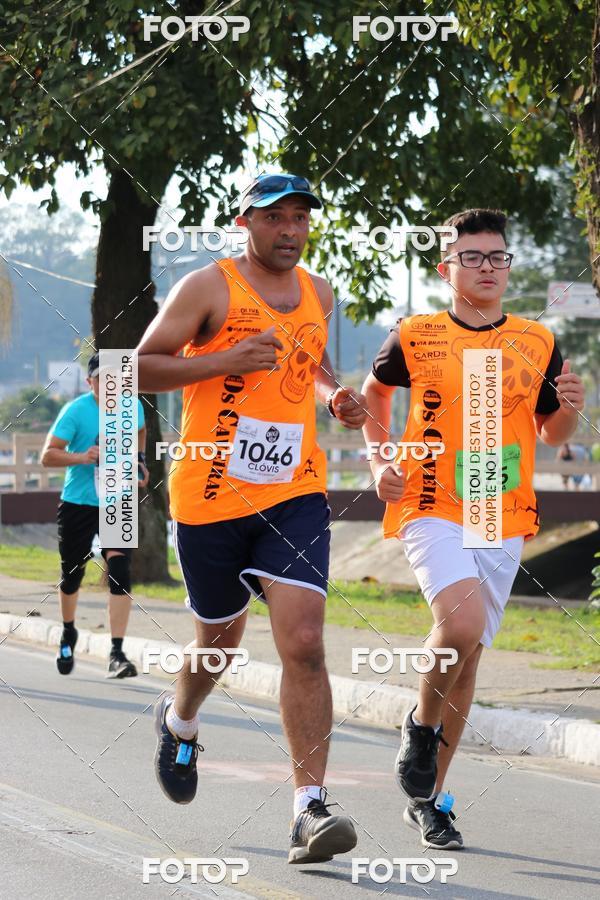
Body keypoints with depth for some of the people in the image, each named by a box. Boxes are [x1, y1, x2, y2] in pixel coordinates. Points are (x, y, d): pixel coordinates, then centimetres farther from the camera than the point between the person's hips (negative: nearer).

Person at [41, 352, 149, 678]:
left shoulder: (133, 407, 0)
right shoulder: (75, 411, -13)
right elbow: (48, 455, -17)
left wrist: (140, 460, 10)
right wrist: (81, 457, -33)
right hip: (77, 504, -1)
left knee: (120, 572, -16)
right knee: (71, 575, 12)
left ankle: (117, 654, -18)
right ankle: (68, 634, 42)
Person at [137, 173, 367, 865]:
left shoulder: (318, 294, 11)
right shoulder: (208, 288, -5)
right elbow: (142, 367, -6)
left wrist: (334, 398, 8)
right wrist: (225, 361, -19)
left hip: (294, 494, 2)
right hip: (210, 496, -2)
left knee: (303, 644, -14)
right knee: (221, 638, 15)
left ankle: (309, 808, -16)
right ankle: (179, 721, 50)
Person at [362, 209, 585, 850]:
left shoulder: (537, 345, 7)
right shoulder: (416, 337, 0)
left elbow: (551, 435, 17)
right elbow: (374, 390, 19)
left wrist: (569, 410, -5)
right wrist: (380, 461, 5)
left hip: (503, 524, 4)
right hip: (433, 510, -3)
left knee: (467, 654, 7)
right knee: (462, 624, -28)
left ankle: (427, 801, 20)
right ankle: (422, 726, 2)